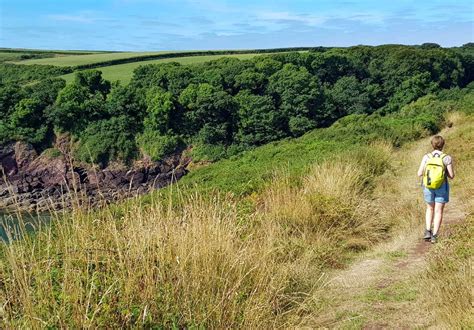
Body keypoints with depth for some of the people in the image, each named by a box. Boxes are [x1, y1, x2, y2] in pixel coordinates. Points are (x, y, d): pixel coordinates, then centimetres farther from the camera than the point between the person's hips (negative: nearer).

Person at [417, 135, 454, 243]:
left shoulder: (426, 157, -7)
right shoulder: (447, 158, -11)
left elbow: (420, 173, -6)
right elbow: (451, 175, -9)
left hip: (428, 187, 2)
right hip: (442, 188, -2)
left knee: (430, 209, 22)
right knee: (438, 211, 8)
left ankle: (428, 231, 11)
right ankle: (434, 236, 5)